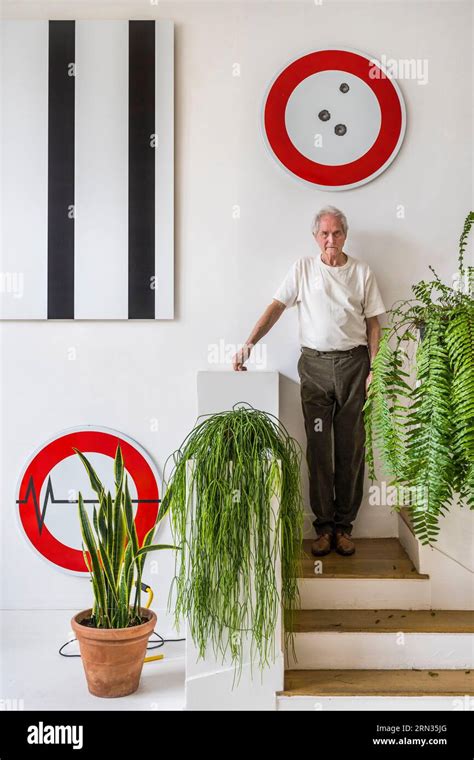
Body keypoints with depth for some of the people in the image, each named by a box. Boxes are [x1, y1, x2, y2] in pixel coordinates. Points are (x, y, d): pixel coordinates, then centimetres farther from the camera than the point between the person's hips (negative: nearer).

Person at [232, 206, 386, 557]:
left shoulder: (362, 272, 7)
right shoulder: (303, 269, 6)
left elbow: (373, 322, 8)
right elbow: (276, 307, 0)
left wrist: (374, 369, -1)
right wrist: (248, 344, -12)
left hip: (353, 363, 1)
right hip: (315, 364, 0)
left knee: (351, 447, 3)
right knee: (318, 447, 1)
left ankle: (344, 525, 13)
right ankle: (323, 525, 10)